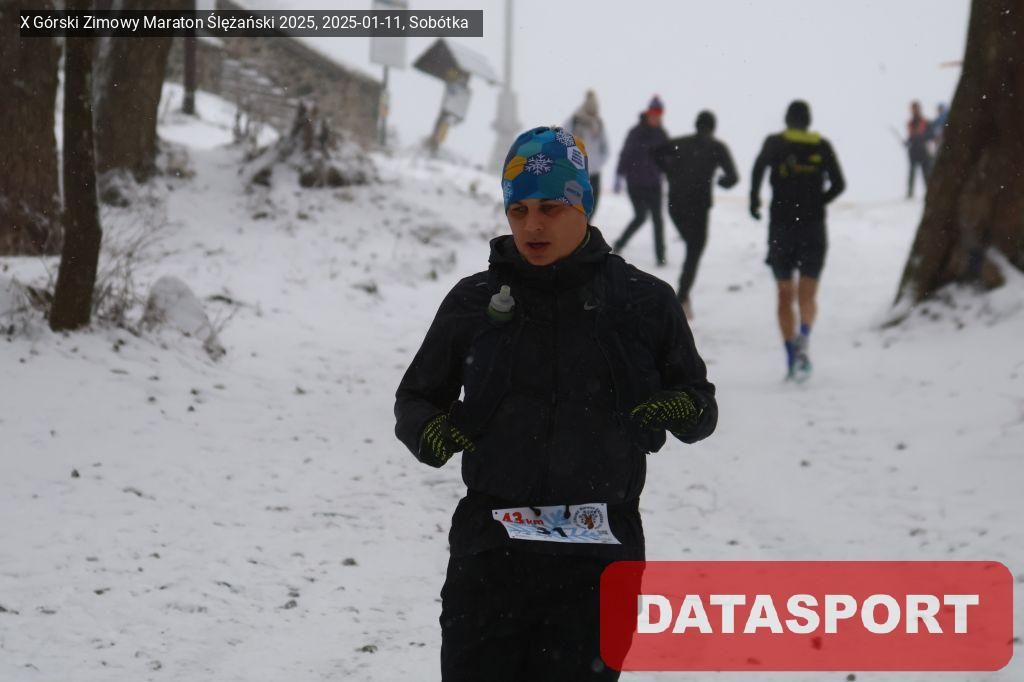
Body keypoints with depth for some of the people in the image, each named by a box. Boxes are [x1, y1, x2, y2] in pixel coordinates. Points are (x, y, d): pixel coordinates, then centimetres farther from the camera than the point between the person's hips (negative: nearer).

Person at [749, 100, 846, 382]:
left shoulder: (774, 143, 2)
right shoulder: (822, 146, 5)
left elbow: (759, 166, -17)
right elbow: (838, 184, -2)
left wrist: (754, 200, -6)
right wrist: (815, 203, 12)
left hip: (781, 228, 0)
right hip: (813, 230, 0)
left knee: (785, 295, 11)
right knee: (807, 295, 3)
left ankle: (791, 354, 1)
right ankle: (804, 336, -27)